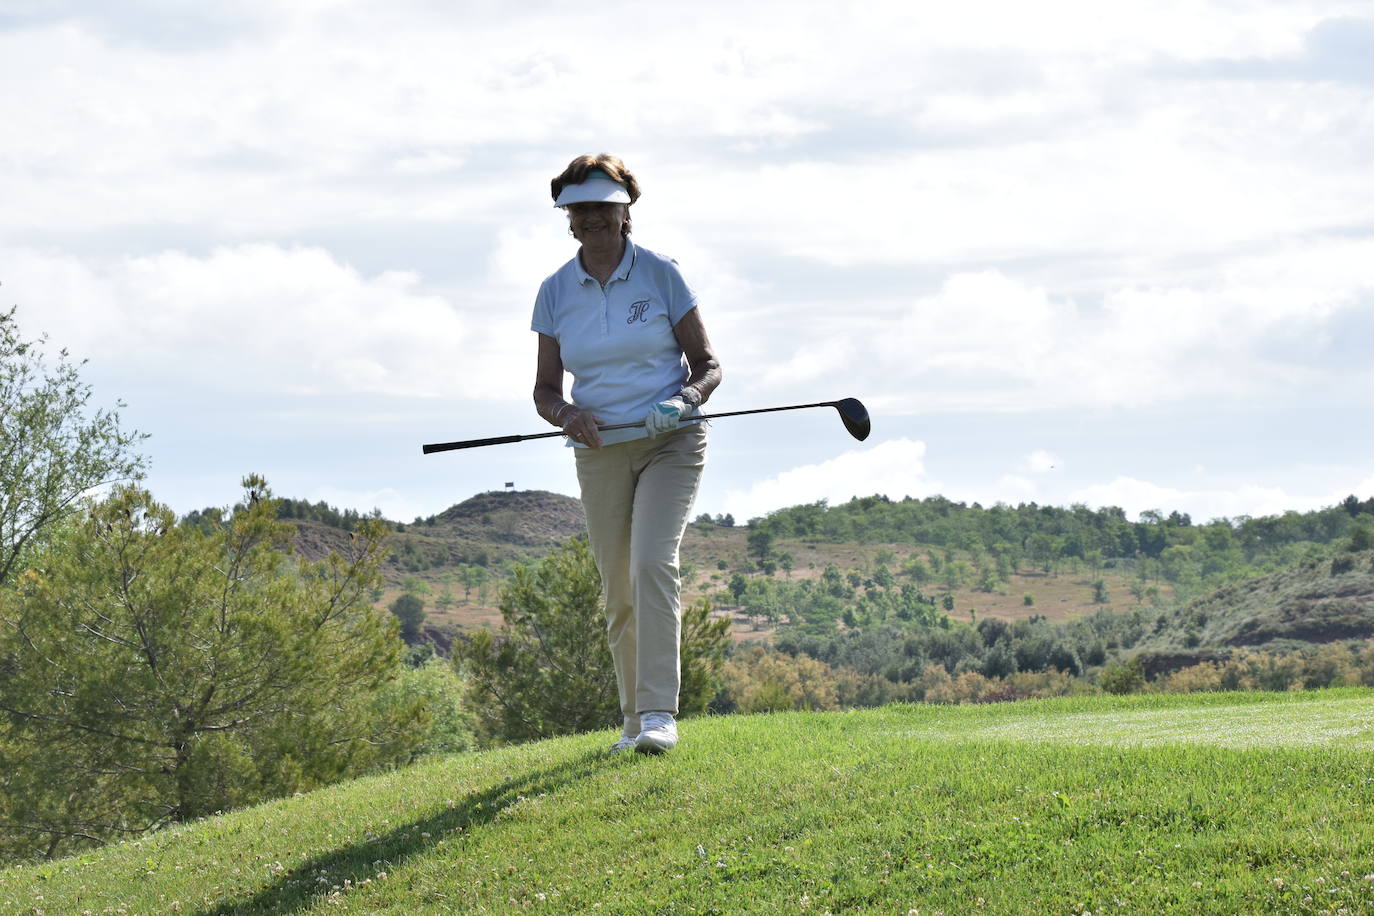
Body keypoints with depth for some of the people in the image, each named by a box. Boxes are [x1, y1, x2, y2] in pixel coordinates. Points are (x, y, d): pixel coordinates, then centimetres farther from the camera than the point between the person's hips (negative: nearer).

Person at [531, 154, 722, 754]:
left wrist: (685, 399, -20)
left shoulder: (661, 275, -3)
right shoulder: (555, 292, 4)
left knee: (653, 561, -22)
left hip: (670, 442, -3)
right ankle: (634, 717, 18)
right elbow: (544, 388, 8)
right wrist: (567, 413, -15)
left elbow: (707, 363, 1)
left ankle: (659, 713, -26)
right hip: (600, 452, 3)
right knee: (618, 591, 4)